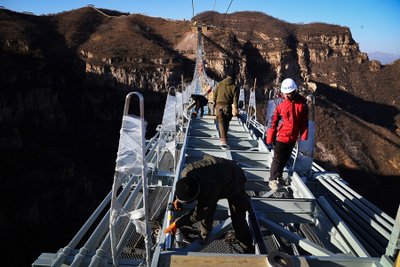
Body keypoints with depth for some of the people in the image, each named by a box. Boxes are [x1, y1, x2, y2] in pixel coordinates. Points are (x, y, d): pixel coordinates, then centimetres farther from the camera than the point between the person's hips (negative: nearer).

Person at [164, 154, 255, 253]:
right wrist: (178, 199, -7)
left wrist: (176, 224, -22)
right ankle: (204, 235, 22)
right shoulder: (186, 171, -29)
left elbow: (197, 215, -30)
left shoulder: (209, 192, -46)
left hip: (234, 181, -6)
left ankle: (248, 249, 10)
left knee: (238, 217, -6)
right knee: (207, 210, -3)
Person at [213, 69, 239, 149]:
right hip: (228, 107, 0)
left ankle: (224, 141, -15)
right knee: (226, 123, 17)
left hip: (219, 105, 0)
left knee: (221, 123, -3)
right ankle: (223, 138, 31)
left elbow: (215, 95, 9)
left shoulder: (220, 84, 7)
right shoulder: (234, 87, 0)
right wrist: (235, 108, -13)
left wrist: (215, 104, 20)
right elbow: (235, 99, -8)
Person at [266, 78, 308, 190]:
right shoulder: (280, 104, -14)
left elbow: (304, 121, 3)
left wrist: (304, 135, 4)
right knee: (278, 159, 3)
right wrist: (270, 138, -10)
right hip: (281, 137, -4)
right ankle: (273, 179, 15)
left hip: (293, 137, 4)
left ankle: (279, 175, 38)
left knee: (285, 158, 19)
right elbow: (273, 122, -10)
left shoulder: (302, 103, -5)